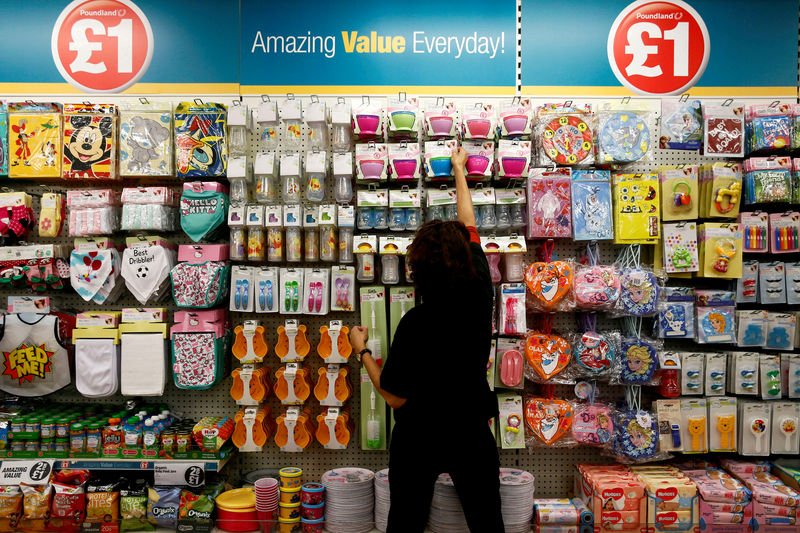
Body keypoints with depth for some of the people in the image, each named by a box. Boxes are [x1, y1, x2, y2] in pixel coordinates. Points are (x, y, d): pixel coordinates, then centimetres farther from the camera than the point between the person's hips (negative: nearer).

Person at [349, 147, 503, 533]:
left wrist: (362, 351, -3)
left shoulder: (416, 323, -26)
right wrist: (459, 171, 16)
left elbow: (395, 397, -17)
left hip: (419, 439, -3)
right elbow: (469, 226, 1)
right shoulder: (479, 296, -14)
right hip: (472, 433, 3)